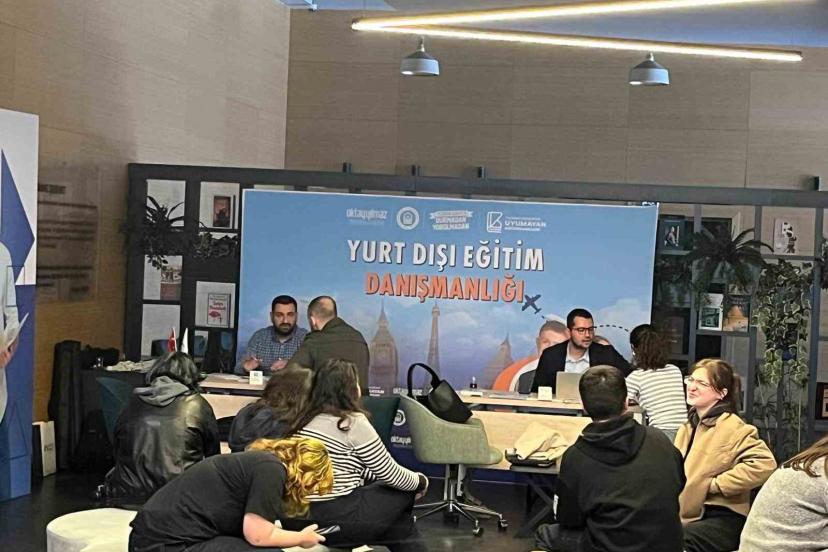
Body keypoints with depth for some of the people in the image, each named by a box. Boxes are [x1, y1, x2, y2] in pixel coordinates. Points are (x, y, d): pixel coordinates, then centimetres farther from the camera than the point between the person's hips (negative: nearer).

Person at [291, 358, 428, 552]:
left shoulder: (307, 418, 12)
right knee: (403, 494, 11)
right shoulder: (354, 422, -11)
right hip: (335, 518, -8)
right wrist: (421, 481, 17)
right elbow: (391, 474, -3)